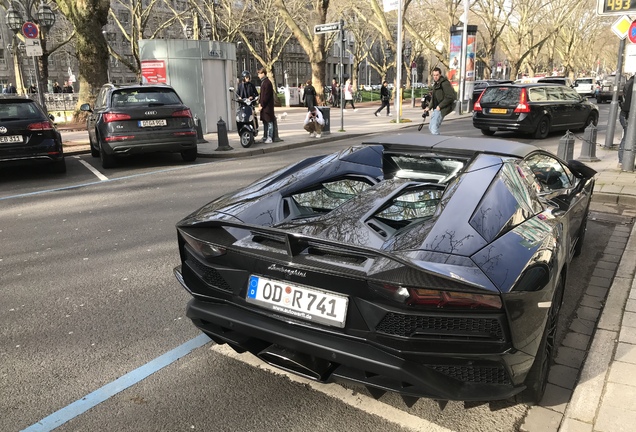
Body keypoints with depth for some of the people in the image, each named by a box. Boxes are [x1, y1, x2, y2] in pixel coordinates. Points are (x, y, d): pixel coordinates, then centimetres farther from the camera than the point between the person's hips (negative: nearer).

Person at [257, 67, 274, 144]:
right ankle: (265, 137, 20)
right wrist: (260, 102, 12)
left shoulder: (267, 83, -14)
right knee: (265, 122, 13)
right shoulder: (263, 82, 15)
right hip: (264, 106, 10)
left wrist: (262, 105, -18)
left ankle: (270, 138, -1)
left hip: (267, 106, -10)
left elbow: (266, 96, -18)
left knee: (269, 122, -4)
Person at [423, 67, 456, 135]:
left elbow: (450, 97, -19)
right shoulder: (435, 84, 16)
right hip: (436, 109, 10)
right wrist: (429, 107, 13)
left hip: (442, 109, -10)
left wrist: (440, 106, -20)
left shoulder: (445, 83, -13)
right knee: (431, 127, 14)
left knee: (434, 128, -18)